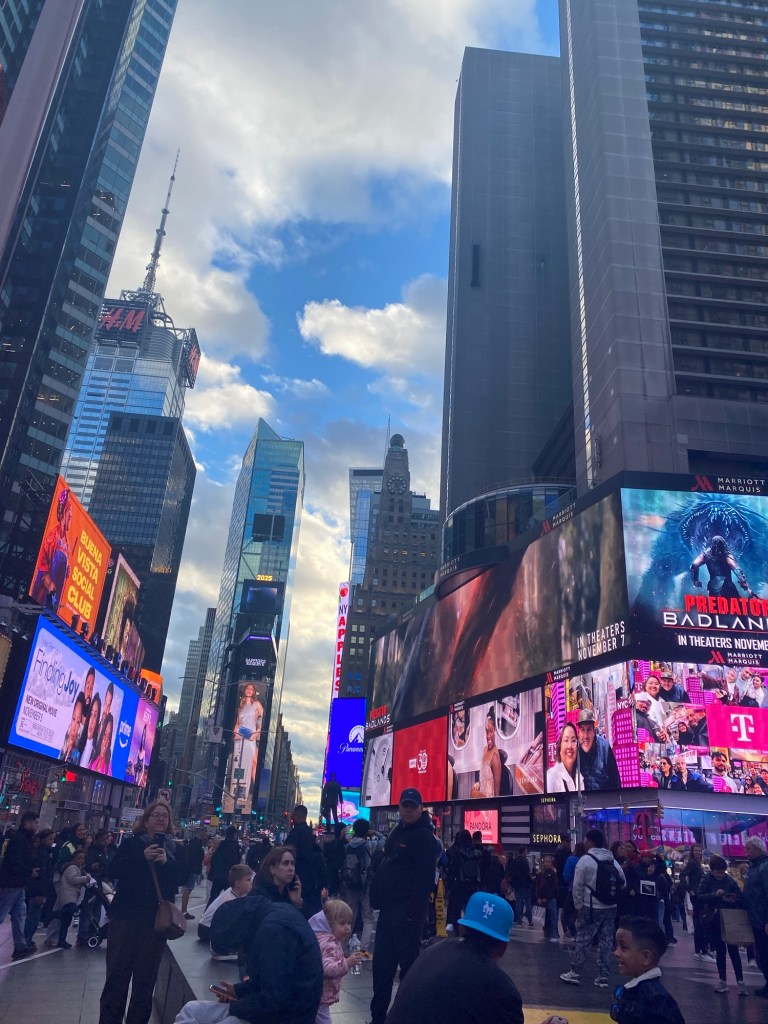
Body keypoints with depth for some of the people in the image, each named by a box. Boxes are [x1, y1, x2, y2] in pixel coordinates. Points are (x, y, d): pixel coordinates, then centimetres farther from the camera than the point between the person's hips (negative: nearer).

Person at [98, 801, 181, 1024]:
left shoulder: (175, 848, 6)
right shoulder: (130, 842, 4)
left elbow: (182, 878, -4)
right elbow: (114, 869, -9)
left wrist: (166, 862, -21)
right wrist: (142, 857, -21)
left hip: (157, 920, 1)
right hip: (126, 915, -1)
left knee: (145, 978, 8)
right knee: (117, 974, 4)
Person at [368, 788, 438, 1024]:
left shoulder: (423, 836, -13)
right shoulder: (397, 832, 15)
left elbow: (425, 877, -20)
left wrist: (414, 909, -23)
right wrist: (378, 898, 17)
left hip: (407, 910, -9)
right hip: (389, 907, 9)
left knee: (408, 963, -2)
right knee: (382, 964, 13)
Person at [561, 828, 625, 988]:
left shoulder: (585, 860, -11)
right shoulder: (613, 862, 8)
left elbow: (578, 887, -11)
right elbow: (622, 883, 13)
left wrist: (578, 906, -2)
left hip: (591, 908, -5)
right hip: (610, 907, 5)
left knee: (583, 940, 3)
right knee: (606, 941, 10)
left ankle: (574, 973, 8)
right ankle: (603, 977, 12)